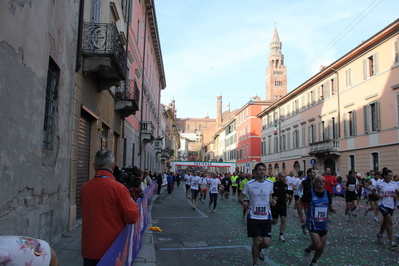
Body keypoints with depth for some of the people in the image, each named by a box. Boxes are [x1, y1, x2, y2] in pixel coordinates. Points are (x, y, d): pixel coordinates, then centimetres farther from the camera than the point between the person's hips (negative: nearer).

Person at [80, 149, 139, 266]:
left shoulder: (84, 187, -2)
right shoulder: (118, 188, -17)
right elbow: (132, 217, -15)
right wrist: (132, 203, 3)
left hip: (89, 248, 4)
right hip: (111, 248, -4)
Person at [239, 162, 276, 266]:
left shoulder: (270, 183, 1)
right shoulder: (249, 184, -8)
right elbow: (241, 197, -1)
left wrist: (272, 201, -7)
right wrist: (243, 203, -23)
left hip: (266, 217, 2)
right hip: (253, 217, -2)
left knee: (266, 243, -1)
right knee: (256, 242, 3)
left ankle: (259, 250, 37)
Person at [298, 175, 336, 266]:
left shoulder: (327, 193, 1)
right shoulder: (309, 193, -12)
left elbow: (330, 206, 13)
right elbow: (300, 204, -1)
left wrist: (332, 210, -10)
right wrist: (301, 216, -8)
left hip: (323, 224, 5)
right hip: (312, 223, -5)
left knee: (321, 248, 12)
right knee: (317, 245, -14)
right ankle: (307, 250, 20)